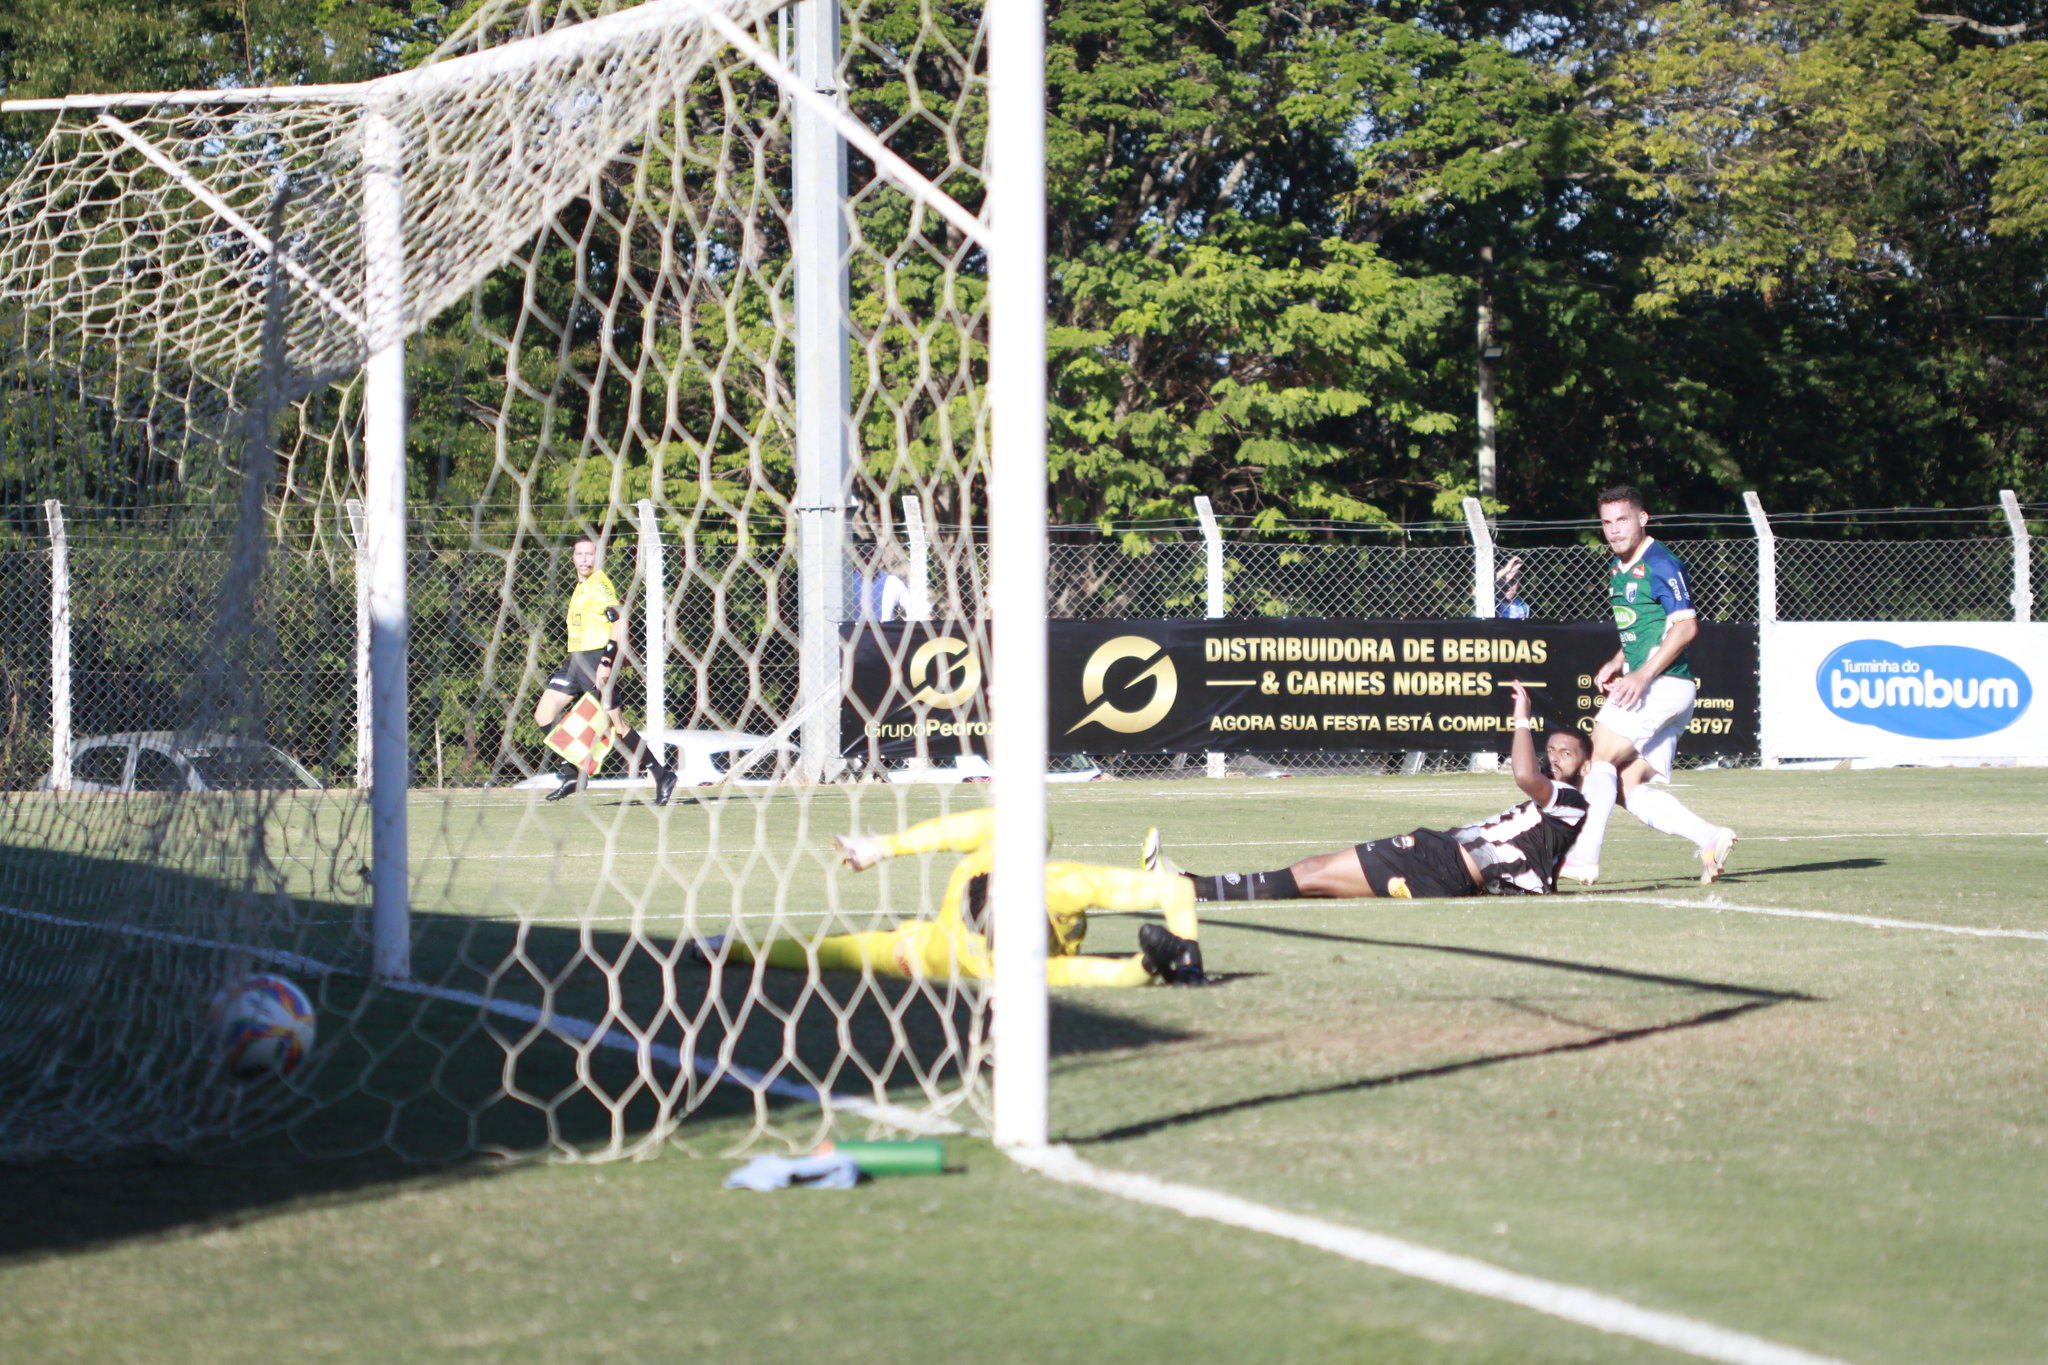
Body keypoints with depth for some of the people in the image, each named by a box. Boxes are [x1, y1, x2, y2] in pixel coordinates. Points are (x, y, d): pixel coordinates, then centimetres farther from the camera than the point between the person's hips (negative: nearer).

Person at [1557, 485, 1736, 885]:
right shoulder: (1617, 569, 18)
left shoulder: (1660, 564, -11)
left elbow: (1686, 625, -18)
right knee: (1629, 787, 2)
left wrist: (1642, 675, -23)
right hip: (1642, 684, 10)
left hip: (1664, 684, -10)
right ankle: (1711, 839, 1)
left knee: (1602, 759, -12)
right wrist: (1615, 664, 12)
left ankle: (1584, 858, -13)